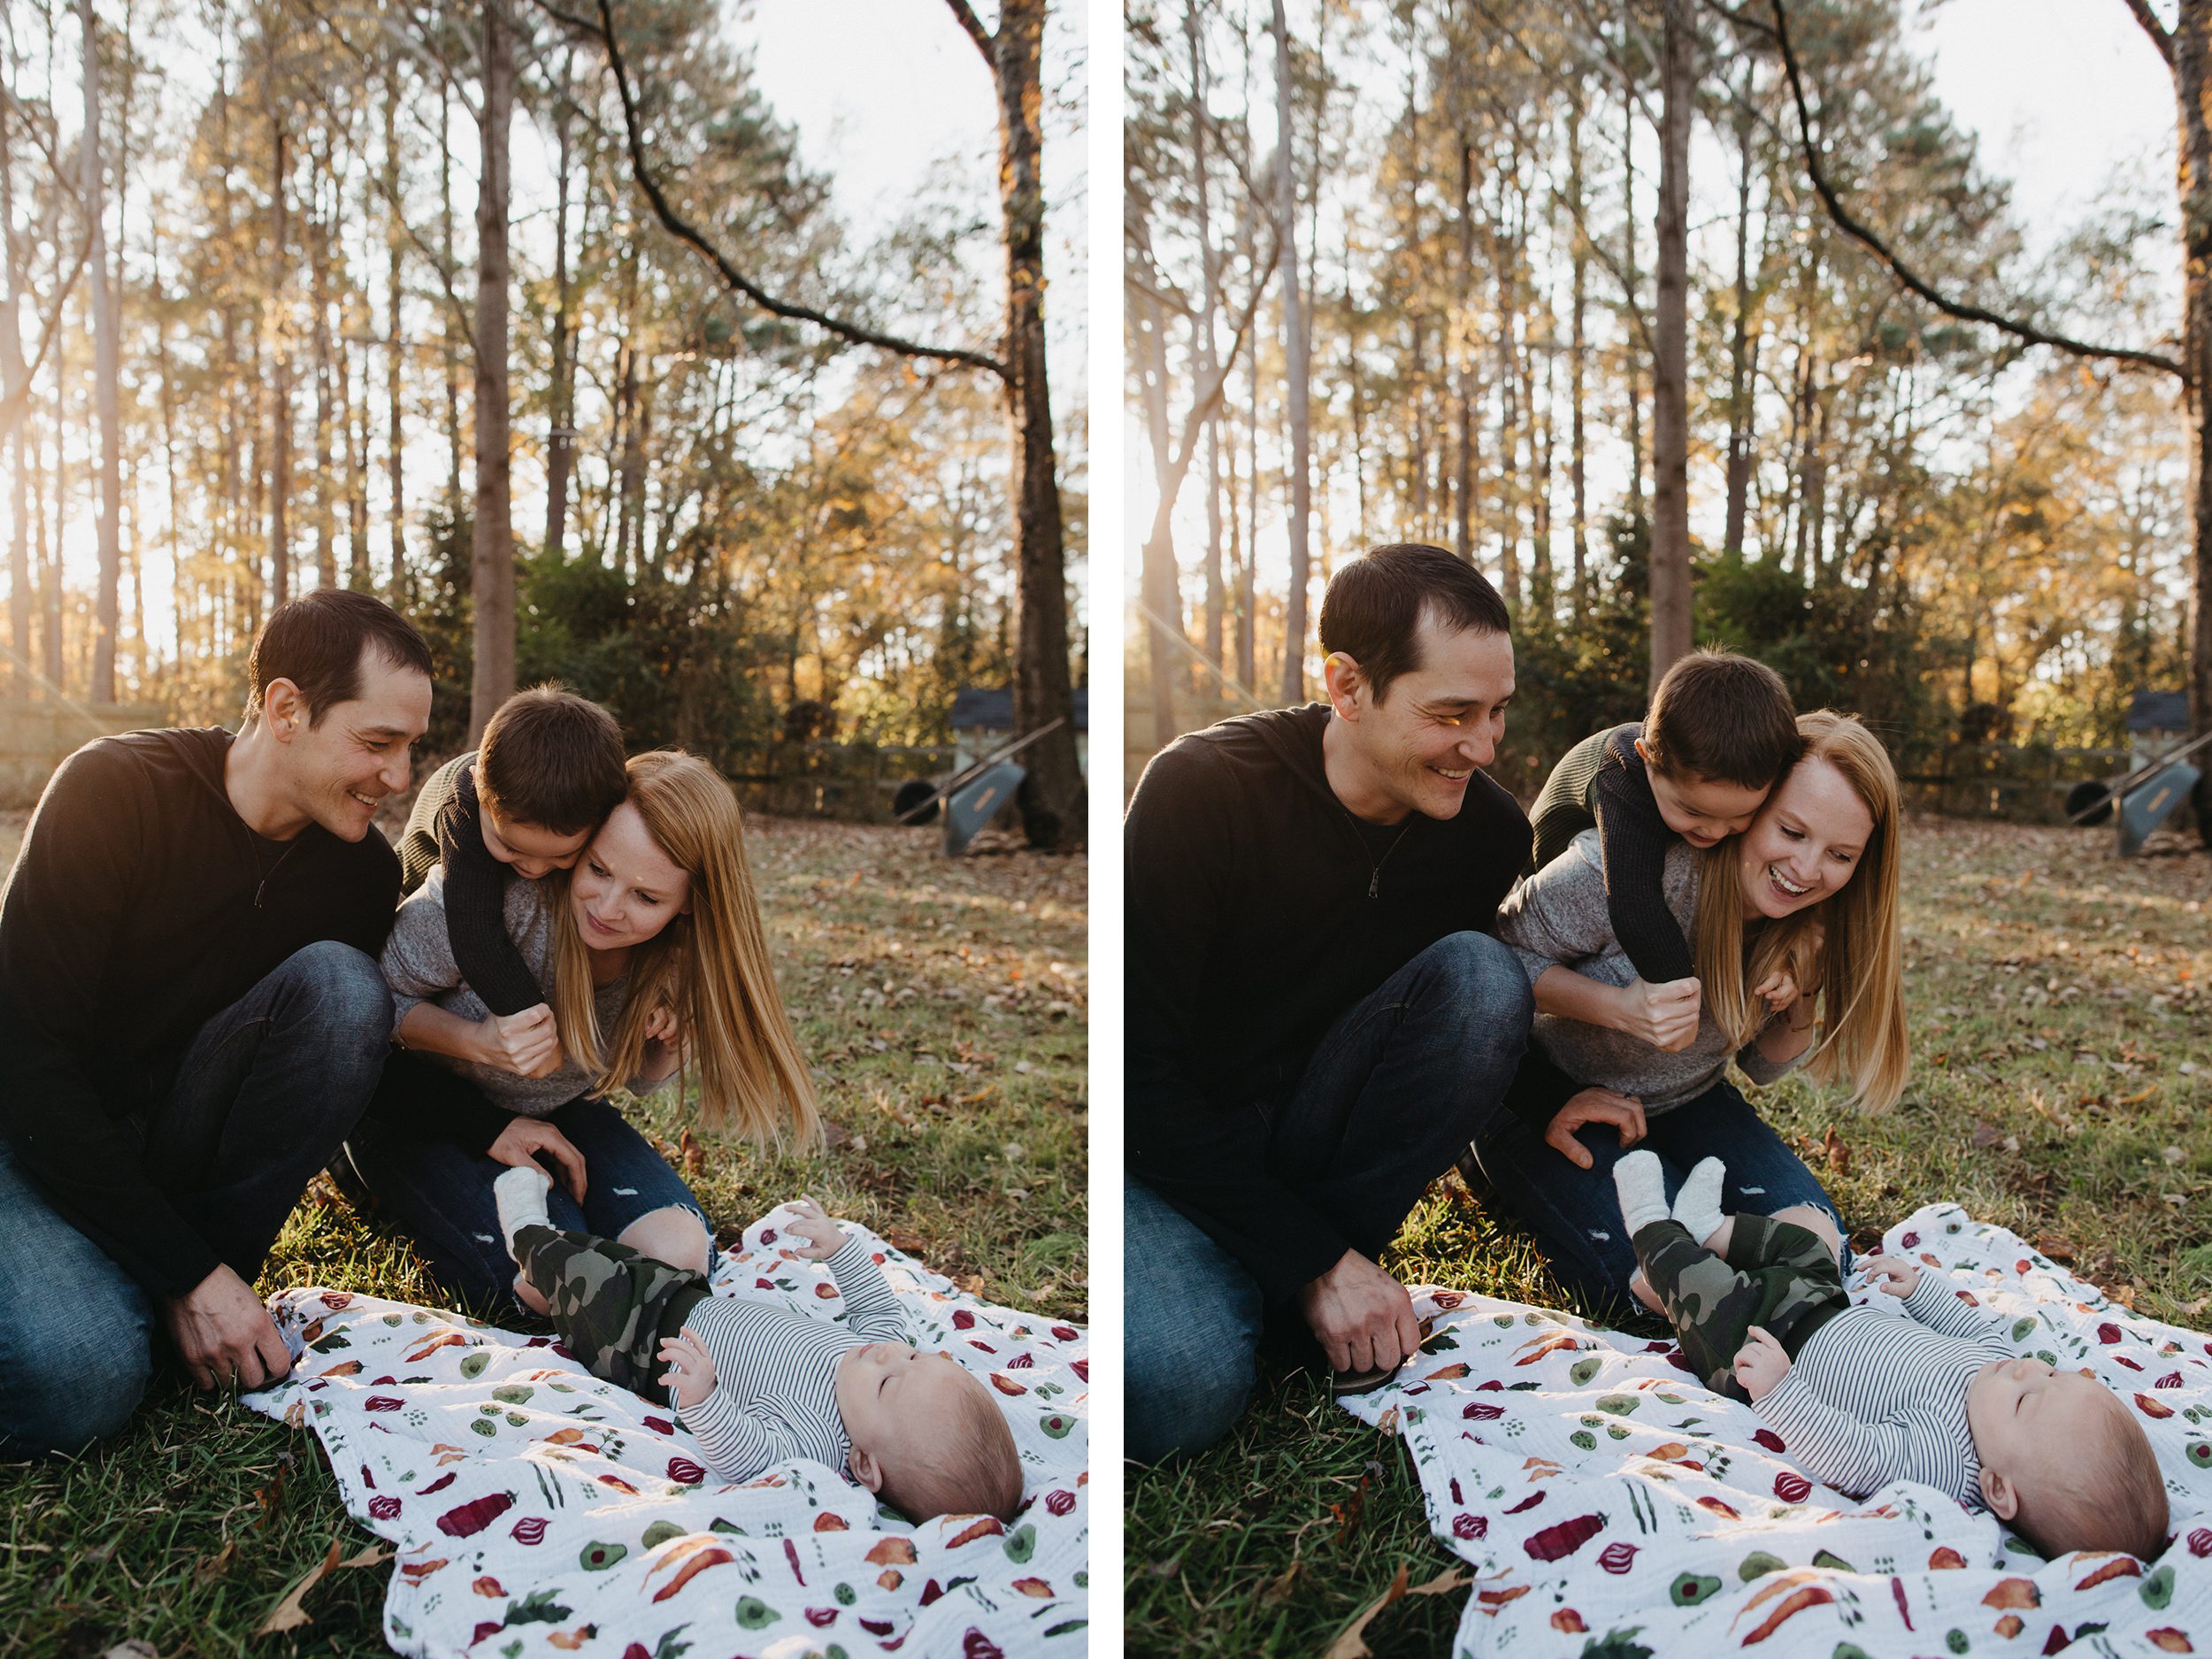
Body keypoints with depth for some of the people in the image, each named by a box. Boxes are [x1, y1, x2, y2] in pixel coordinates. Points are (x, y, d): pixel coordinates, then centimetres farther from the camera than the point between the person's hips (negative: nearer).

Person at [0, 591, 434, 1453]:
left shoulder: (362, 870, -6)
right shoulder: (114, 791, -20)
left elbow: (356, 1046, 6)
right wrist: (187, 1272, -25)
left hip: (182, 1142, 4)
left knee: (340, 979, -23)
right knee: (78, 1383, -33)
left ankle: (219, 1294, -13)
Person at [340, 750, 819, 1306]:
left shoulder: (683, 955, -16)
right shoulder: (501, 891, -33)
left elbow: (638, 1077, 3)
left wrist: (673, 1042, -21)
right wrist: (479, 1044, -35)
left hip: (557, 1111, 4)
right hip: (424, 1097, -4)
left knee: (679, 1251, -16)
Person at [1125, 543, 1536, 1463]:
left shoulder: (1488, 829, -7)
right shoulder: (1198, 790, -21)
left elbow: (1484, 1012, 12)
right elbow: (1143, 1070, -20)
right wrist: (1312, 1260, -21)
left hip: (1310, 1136, 5)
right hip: (1164, 1148, -5)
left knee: (1482, 971, -21)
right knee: (1181, 1389, -34)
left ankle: (1315, 1297, -11)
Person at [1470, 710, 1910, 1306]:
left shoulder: (1818, 924, -11)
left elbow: (1762, 1064, 2)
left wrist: (1802, 1000, -21)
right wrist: (1618, 1006, -35)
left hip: (1683, 1100, 6)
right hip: (1550, 1092, -6)